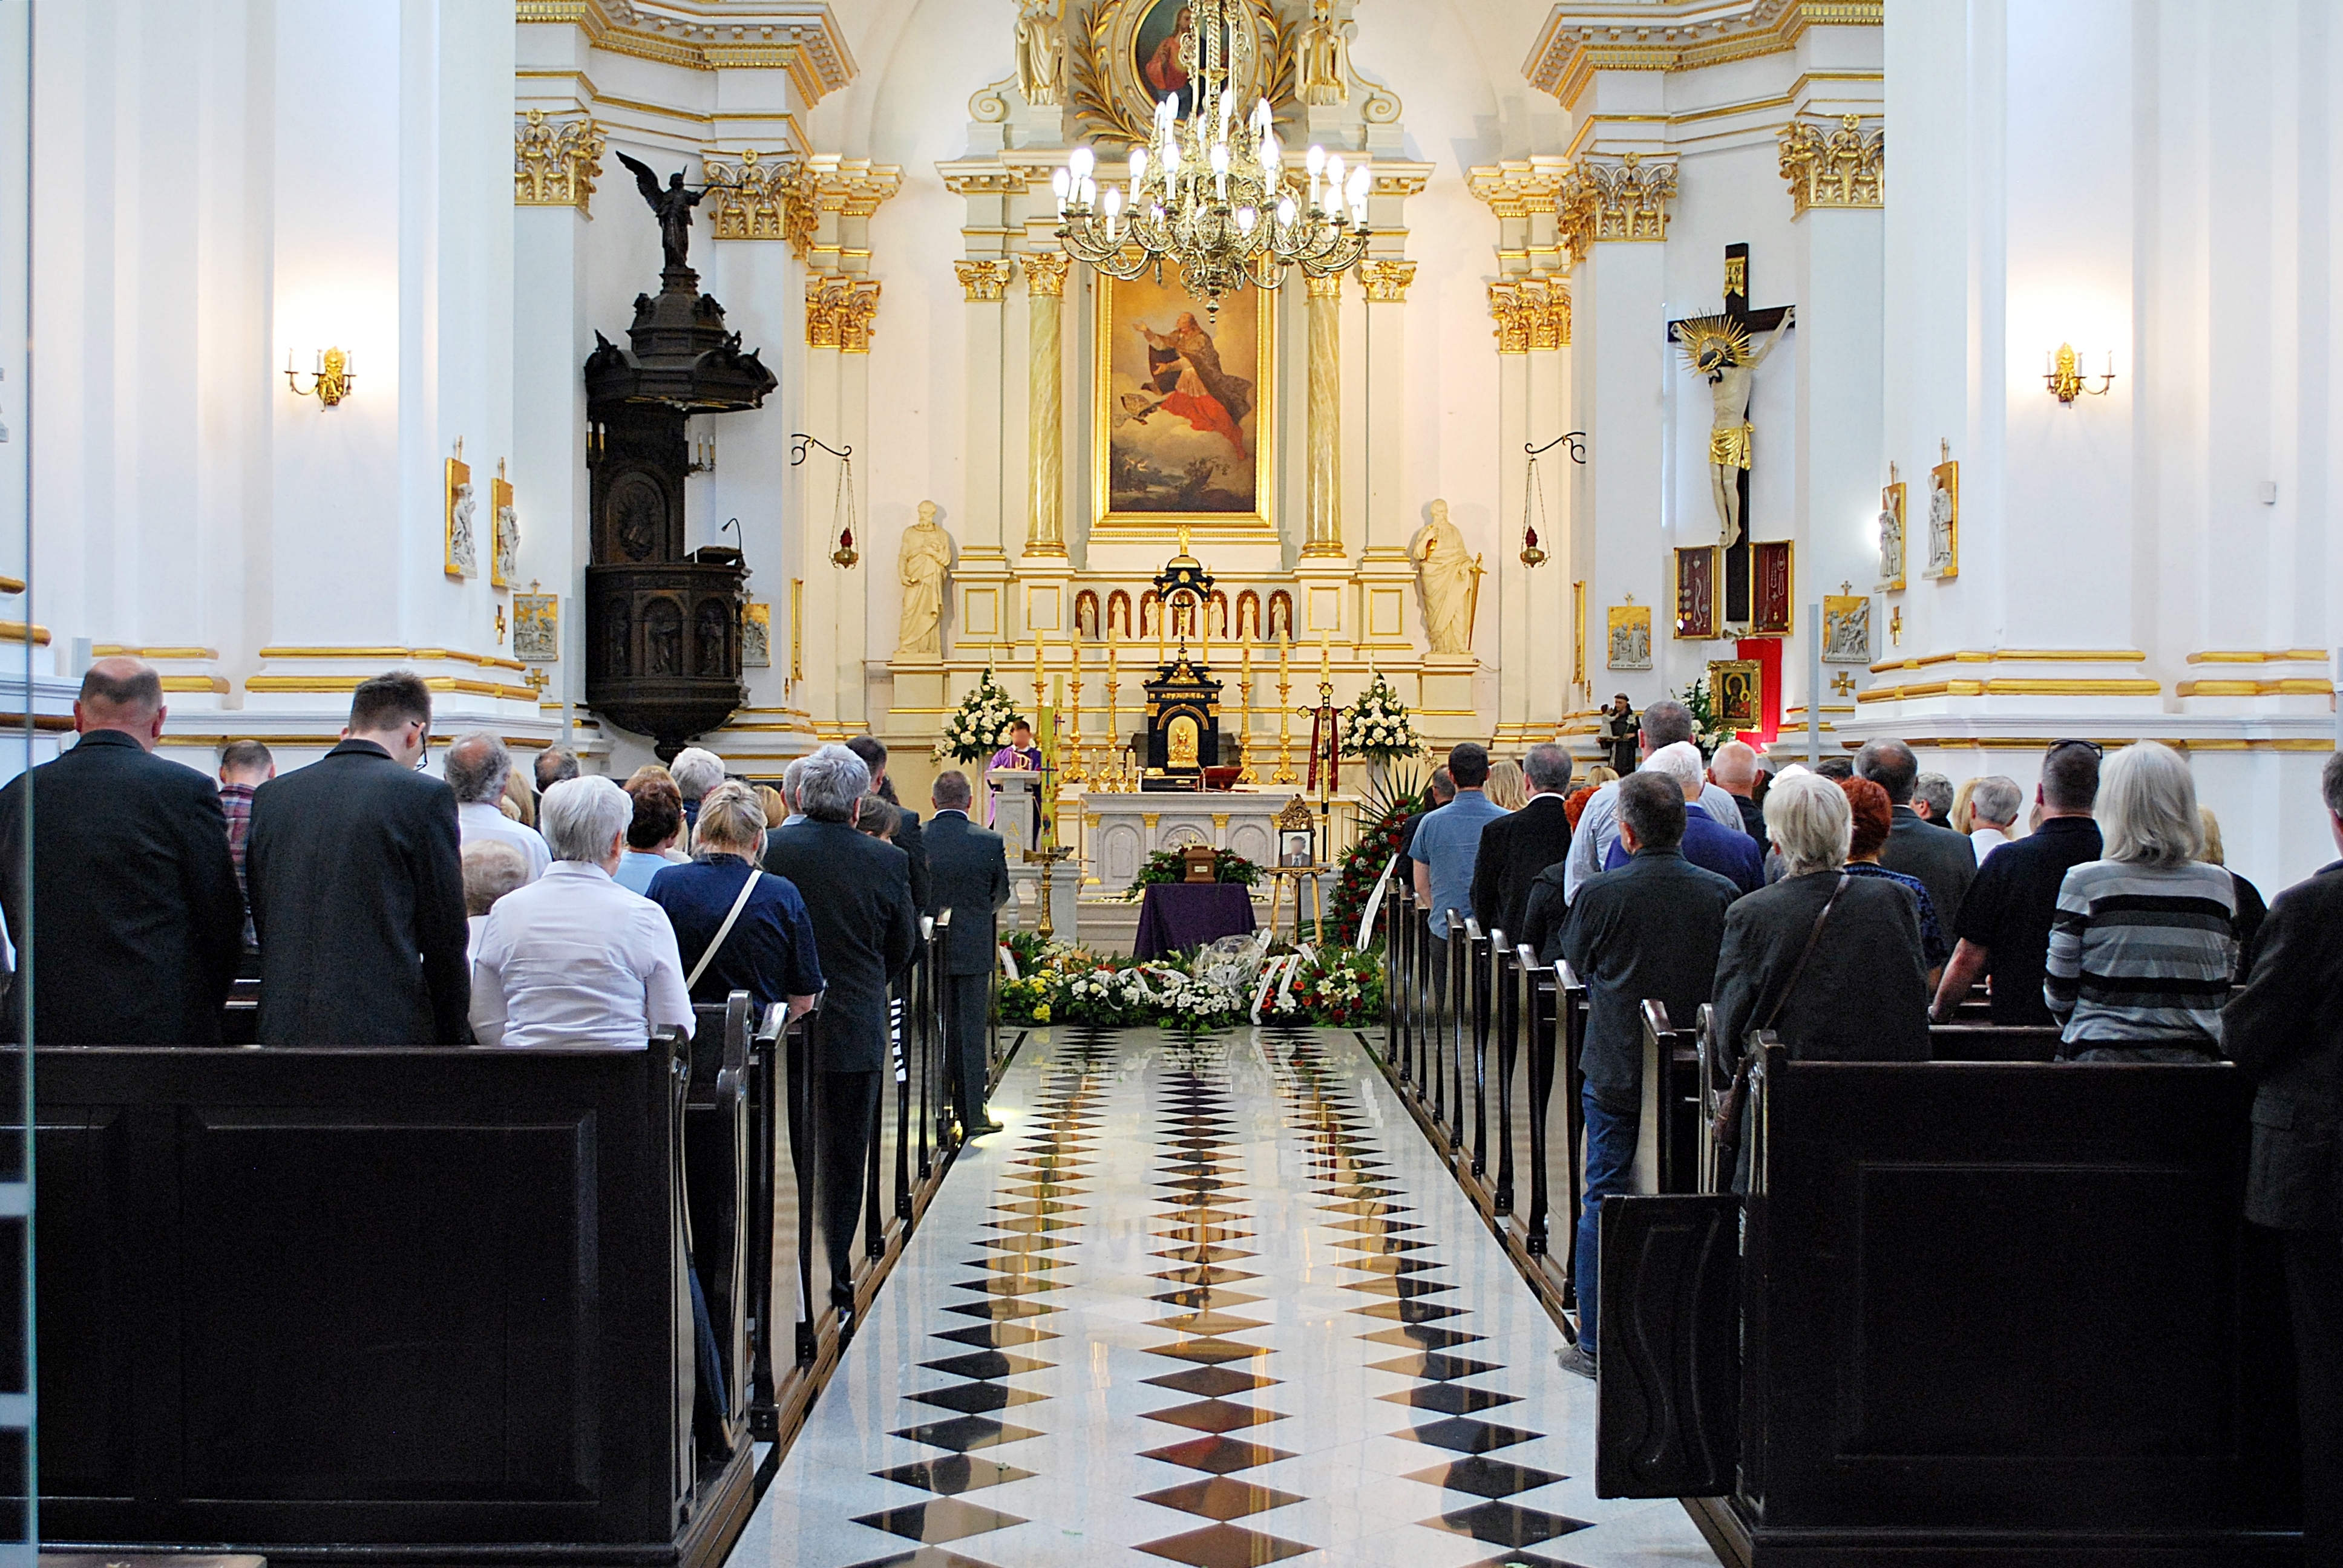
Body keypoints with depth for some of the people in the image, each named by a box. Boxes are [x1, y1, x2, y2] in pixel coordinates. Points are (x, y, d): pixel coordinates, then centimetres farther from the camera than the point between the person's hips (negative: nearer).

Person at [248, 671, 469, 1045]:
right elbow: (446, 938, -3)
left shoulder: (270, 796, 11)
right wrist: (449, 1040, 6)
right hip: (386, 1027, -5)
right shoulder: (424, 796, -5)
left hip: (283, 1029, 5)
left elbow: (263, 925, 15)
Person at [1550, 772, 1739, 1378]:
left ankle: (1597, 1343, 12)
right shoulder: (1722, 894, -8)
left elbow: (1575, 960, 4)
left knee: (1603, 1204, 8)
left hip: (1616, 1071, -2)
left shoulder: (1599, 894, -13)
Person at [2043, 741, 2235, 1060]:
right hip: (2195, 1057, 3)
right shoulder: (2219, 884, 4)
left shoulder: (2085, 882, -5)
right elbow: (2225, 986, 12)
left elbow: (2059, 993, 0)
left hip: (2102, 1057, -3)